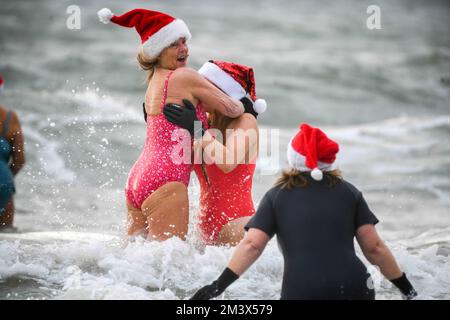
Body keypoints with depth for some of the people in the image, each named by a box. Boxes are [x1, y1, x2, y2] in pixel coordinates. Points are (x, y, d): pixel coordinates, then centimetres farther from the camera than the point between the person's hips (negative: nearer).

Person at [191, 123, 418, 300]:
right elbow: (374, 248, 12)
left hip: (300, 291, 0)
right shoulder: (349, 193, 16)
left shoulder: (276, 196, 13)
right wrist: (407, 289, 19)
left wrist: (218, 286, 1)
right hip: (353, 288, 1)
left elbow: (252, 244, 1)